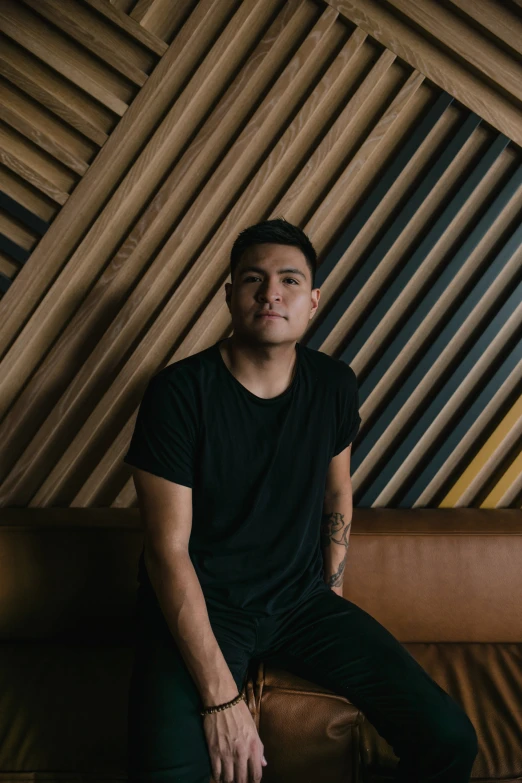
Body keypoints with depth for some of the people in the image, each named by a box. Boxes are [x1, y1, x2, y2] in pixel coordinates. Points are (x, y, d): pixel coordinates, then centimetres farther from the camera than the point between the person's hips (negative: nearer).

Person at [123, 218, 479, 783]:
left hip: (303, 598, 4)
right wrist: (220, 698, -21)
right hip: (199, 605, -3)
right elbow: (167, 550, -18)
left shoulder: (335, 386, -2)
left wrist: (332, 595, 12)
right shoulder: (179, 392, -17)